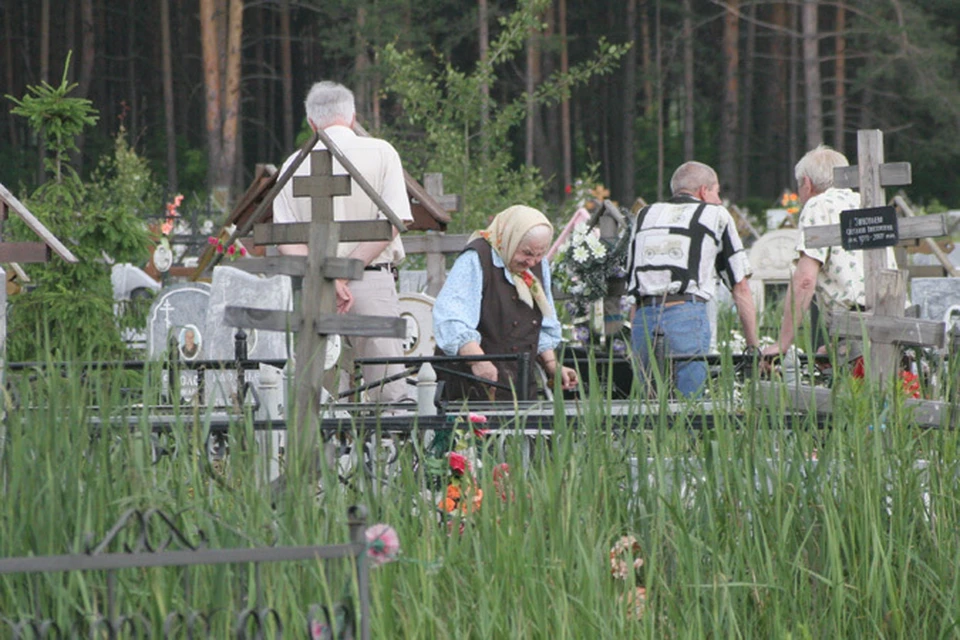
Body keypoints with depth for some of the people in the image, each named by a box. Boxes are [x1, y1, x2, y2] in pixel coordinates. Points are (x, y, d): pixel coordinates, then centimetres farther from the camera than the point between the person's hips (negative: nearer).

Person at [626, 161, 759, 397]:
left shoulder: (645, 215, 26)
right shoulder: (716, 215, 16)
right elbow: (741, 289, 17)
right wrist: (753, 346, 24)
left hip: (642, 317, 4)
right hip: (687, 313, -4)